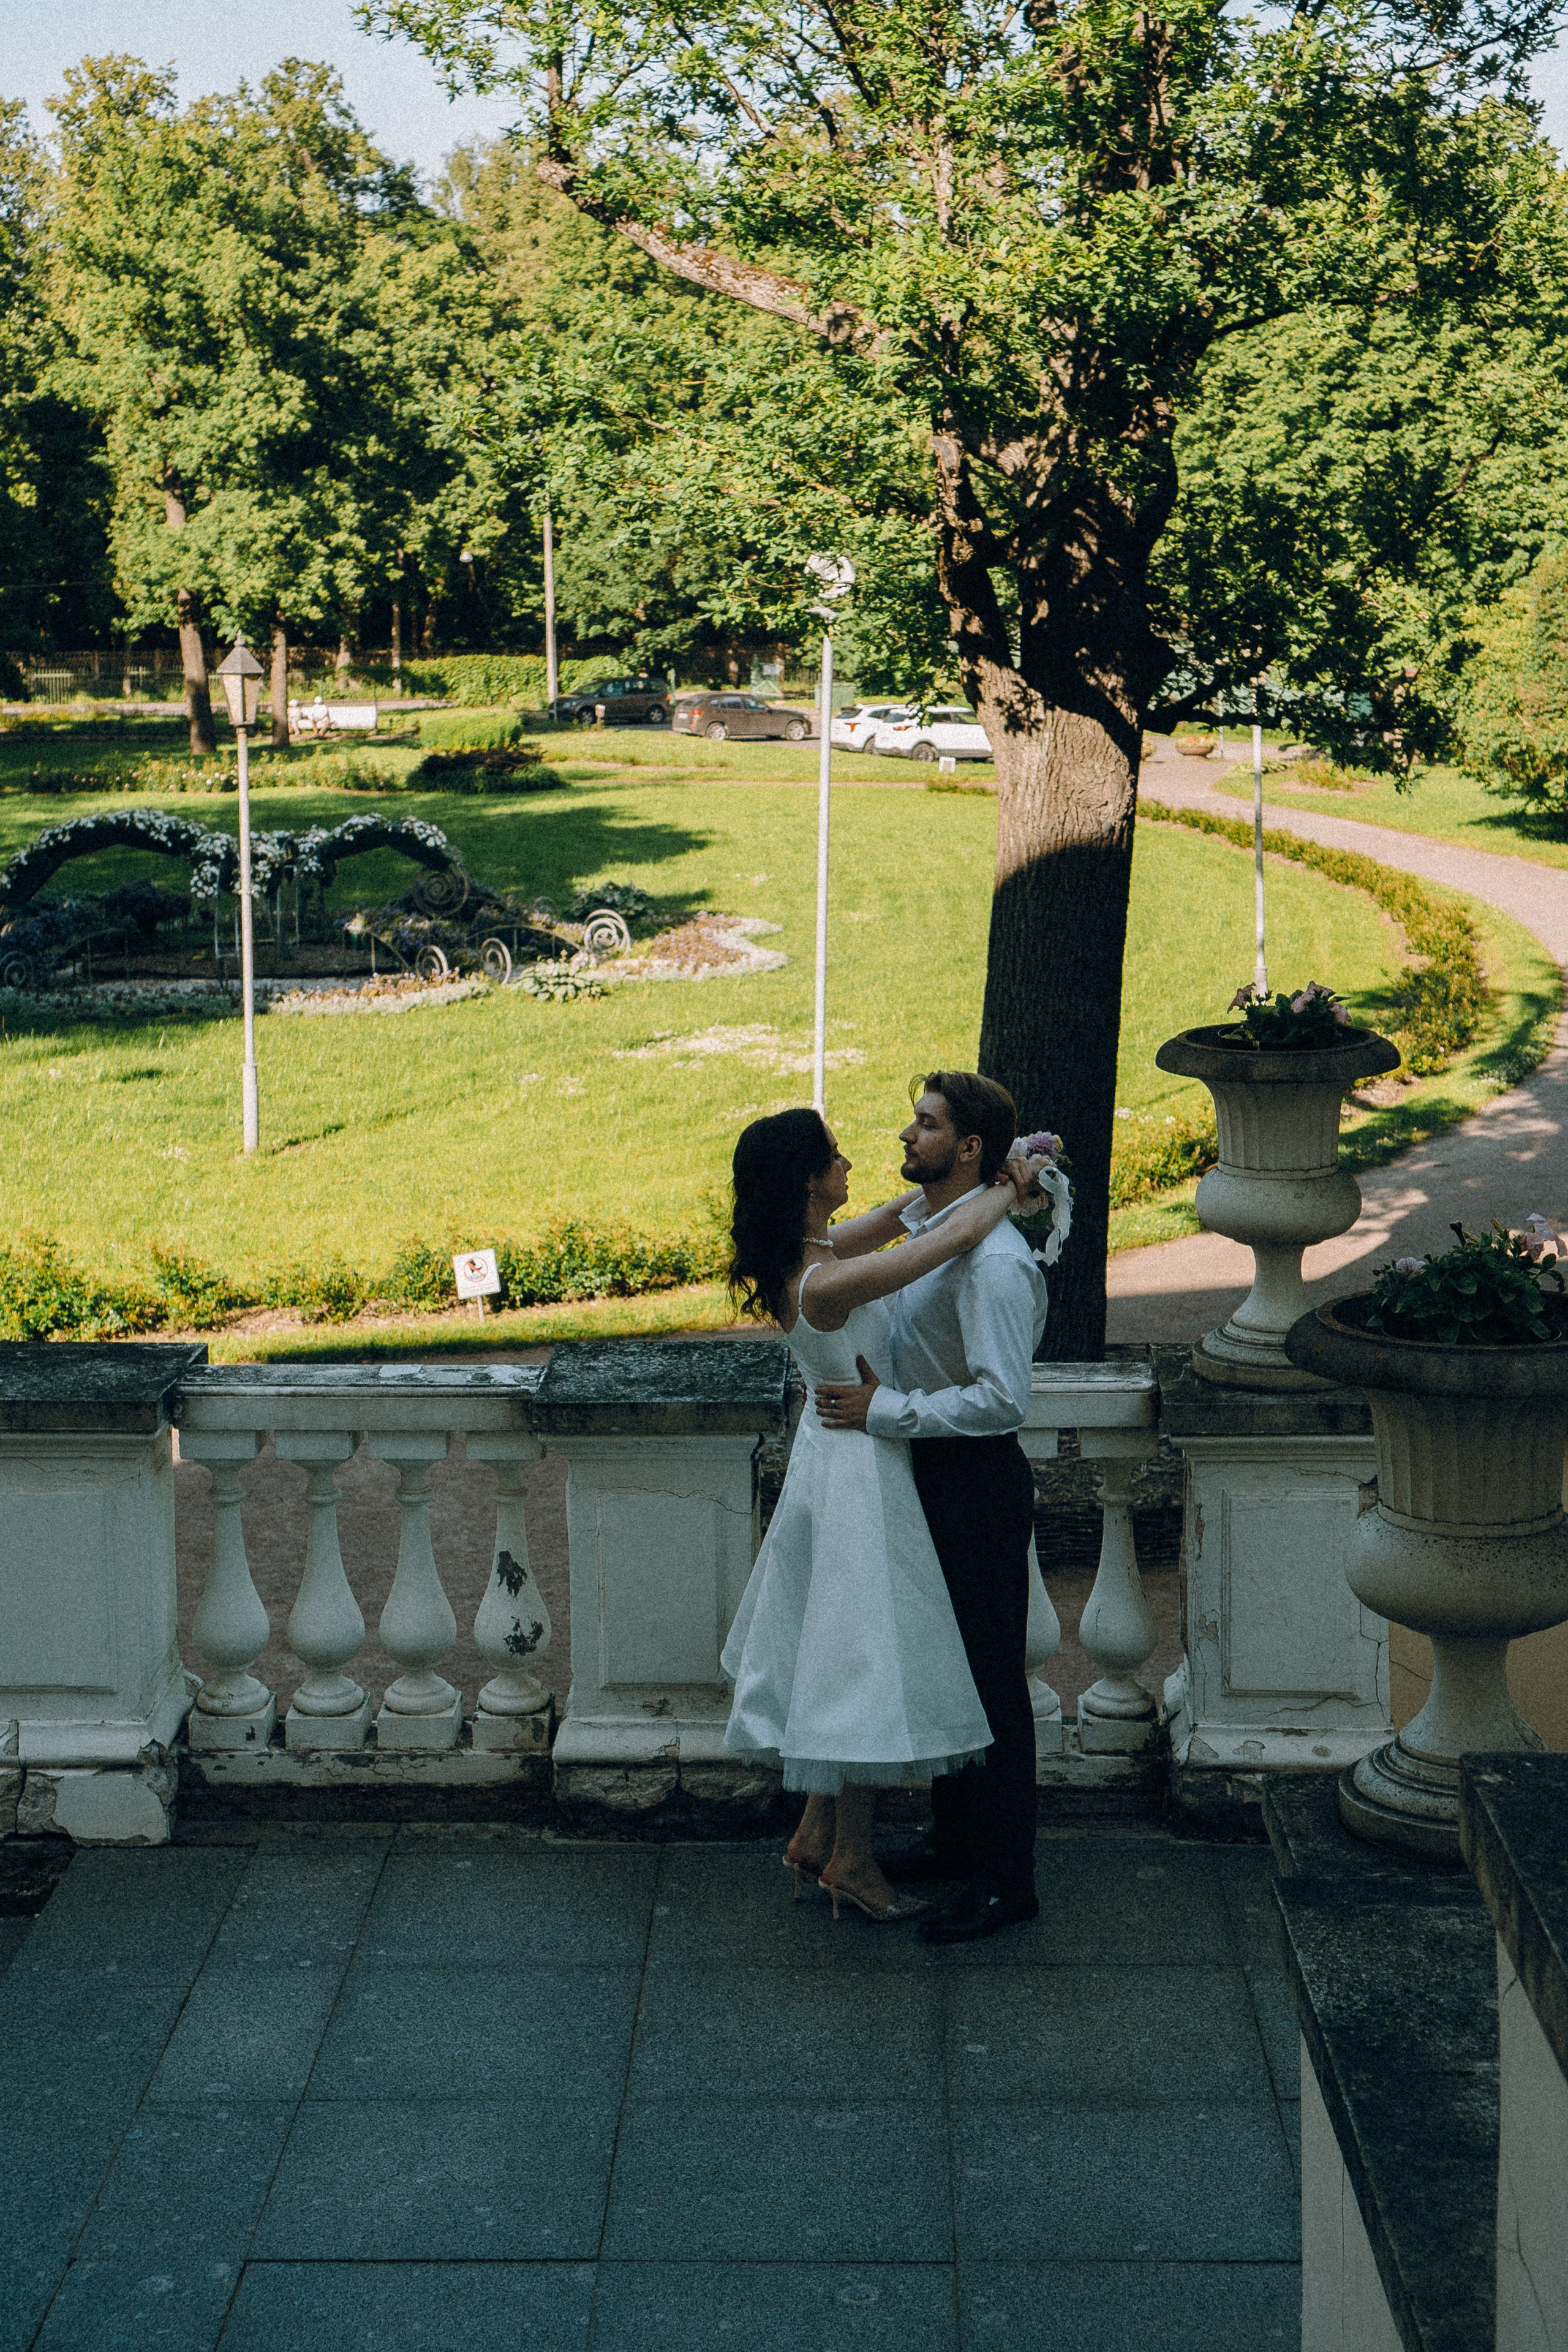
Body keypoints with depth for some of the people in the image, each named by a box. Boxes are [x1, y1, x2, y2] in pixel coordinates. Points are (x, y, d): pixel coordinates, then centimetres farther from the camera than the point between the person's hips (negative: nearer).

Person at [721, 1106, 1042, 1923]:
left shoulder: (800, 1258, 1)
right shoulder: (826, 1283, -28)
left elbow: (905, 1212, 15)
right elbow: (957, 1235, -29)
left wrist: (983, 1176, 2)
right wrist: (1006, 1188, -10)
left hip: (835, 1452, 10)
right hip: (858, 1472, -10)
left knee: (839, 1658, 20)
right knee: (868, 1665, 3)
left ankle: (817, 1834, 31)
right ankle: (850, 1858, 16)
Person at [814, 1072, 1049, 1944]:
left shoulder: (994, 1260, -23)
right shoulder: (921, 1225, 7)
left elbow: (1003, 1398, -27)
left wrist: (885, 1409, -24)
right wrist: (870, 1378, 6)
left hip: (978, 1482, -10)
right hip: (929, 1474, 10)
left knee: (991, 1678, 0)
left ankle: (1006, 1879, 11)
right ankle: (955, 1839, 35)